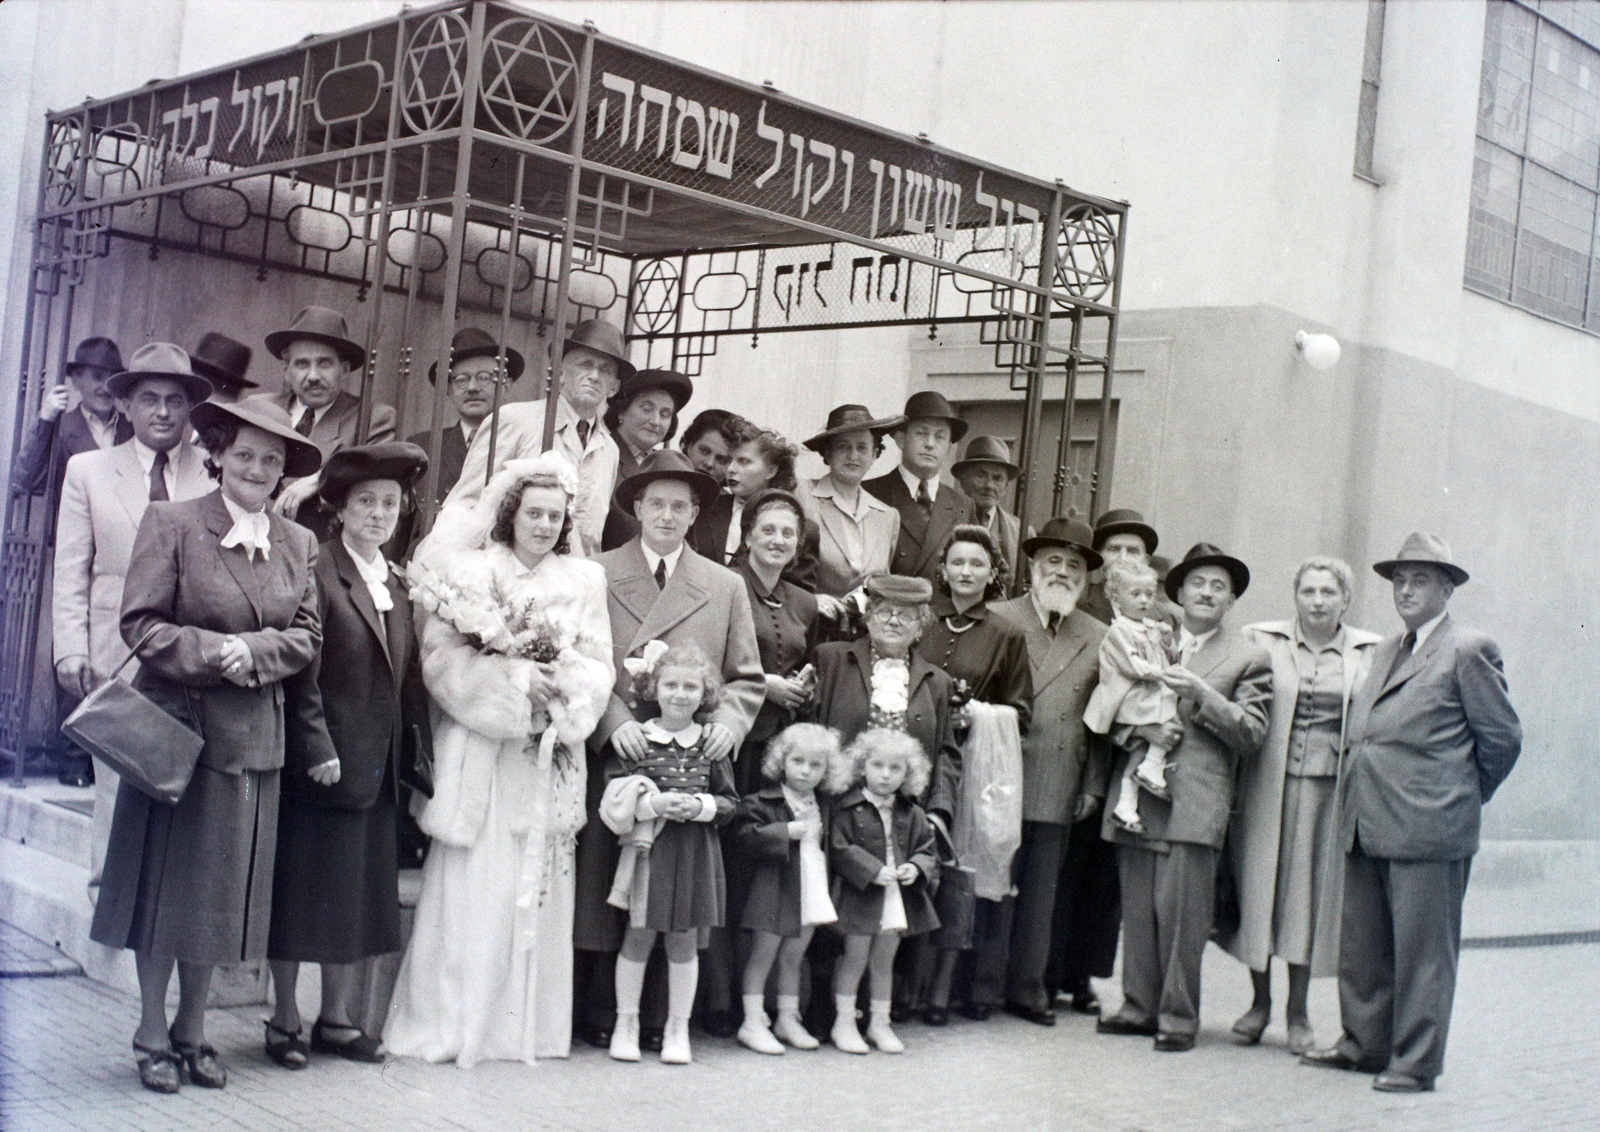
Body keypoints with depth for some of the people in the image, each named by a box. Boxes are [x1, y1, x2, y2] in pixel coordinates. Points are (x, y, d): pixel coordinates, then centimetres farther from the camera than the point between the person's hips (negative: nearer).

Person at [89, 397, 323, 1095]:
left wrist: (253, 650, -15)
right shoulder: (170, 524, -3)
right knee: (164, 879, 5)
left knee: (224, 887, 9)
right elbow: (141, 623, -8)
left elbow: (307, 637, 3)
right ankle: (153, 1035, 17)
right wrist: (215, 651, -20)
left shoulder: (299, 544, 8)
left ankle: (192, 1032, 22)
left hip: (255, 737, 3)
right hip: (178, 723, -3)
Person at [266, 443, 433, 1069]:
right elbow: (302, 672, -15)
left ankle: (339, 1018, 22)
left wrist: (416, 749, 7)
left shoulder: (398, 583, 13)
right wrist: (317, 747, -19)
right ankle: (284, 1020, 15)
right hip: (323, 760, -7)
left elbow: (411, 674, 12)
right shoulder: (317, 572, -9)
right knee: (301, 892, 3)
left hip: (379, 766, 7)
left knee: (363, 894, 12)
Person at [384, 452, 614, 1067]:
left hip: (550, 756, 3)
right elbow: (442, 658, -5)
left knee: (539, 888, 4)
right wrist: (514, 678, -14)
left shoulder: (584, 580, 11)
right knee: (473, 884, -3)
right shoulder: (470, 573, 2)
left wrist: (565, 679, -13)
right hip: (479, 748, -3)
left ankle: (527, 1023, 12)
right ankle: (453, 1021, 6)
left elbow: (599, 667, 8)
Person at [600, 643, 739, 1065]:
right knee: (638, 936, 6)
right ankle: (626, 1023, 20)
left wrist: (700, 806, -12)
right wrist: (652, 804, -19)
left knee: (684, 942, 9)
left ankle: (678, 1028, 20)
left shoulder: (712, 745, 4)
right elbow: (613, 798, -6)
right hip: (647, 850, -2)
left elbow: (729, 801, 6)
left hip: (696, 853, 2)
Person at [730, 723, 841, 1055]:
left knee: (793, 957, 14)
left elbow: (834, 846, 23)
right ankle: (753, 1022, 6)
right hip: (773, 890, -5)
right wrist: (785, 832, -21)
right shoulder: (762, 802, -8)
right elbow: (742, 836, -19)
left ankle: (788, 1018, 24)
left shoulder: (825, 806, 11)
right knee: (762, 954, 0)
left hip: (812, 889, 5)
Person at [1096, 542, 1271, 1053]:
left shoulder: (1249, 658, 7)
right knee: (1137, 909, 6)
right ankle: (1139, 1006, 17)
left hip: (1195, 801, -4)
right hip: (1138, 795, 4)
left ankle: (1178, 1015, 2)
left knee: (1182, 911, -8)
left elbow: (1251, 733, -1)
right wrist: (1142, 728, -4)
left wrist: (1201, 695, -14)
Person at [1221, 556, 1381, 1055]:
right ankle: (1260, 1001, 22)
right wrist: (1234, 787, -5)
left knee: (1312, 894, 5)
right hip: (1269, 784, 0)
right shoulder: (1262, 640, 2)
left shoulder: (1370, 653, 5)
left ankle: (1298, 1011, 18)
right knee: (1260, 887, 5)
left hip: (1330, 788, 0)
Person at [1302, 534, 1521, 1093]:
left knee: (1422, 950, 1)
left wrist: (1464, 798, 6)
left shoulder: (1469, 650, -5)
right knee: (1360, 945, 15)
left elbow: (1502, 737, -3)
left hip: (1428, 828, -8)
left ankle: (1416, 1062, 10)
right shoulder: (1385, 650, 18)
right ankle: (1365, 1043, 28)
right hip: (1367, 825, 8)